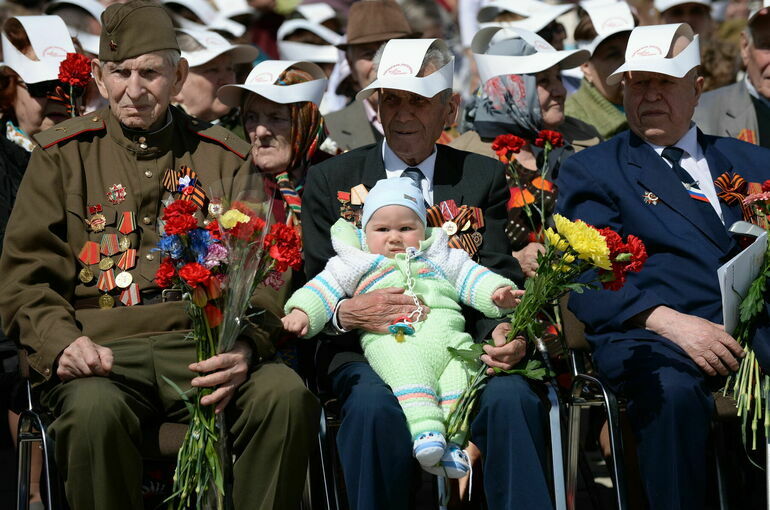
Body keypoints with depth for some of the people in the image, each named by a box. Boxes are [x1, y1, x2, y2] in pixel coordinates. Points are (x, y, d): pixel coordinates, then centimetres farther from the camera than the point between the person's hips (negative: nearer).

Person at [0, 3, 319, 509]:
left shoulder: (224, 157, 16)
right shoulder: (63, 155, 14)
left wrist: (244, 347, -11)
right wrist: (62, 342, -12)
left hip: (203, 349, 2)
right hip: (103, 352, -1)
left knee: (286, 394, -29)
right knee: (94, 411, -37)